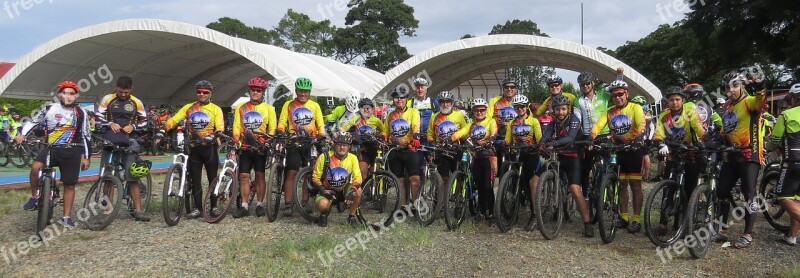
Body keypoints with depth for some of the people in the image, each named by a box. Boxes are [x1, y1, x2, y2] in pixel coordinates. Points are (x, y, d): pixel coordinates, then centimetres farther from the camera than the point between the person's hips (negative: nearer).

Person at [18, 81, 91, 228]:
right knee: (36, 167, -29)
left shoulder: (81, 113, 3)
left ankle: (66, 217, 15)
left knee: (69, 185, 3)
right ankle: (34, 197, -3)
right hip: (51, 148, -1)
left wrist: (86, 157, 7)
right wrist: (22, 134, -6)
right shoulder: (49, 109, 1)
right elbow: (33, 122, 12)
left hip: (71, 152, 1)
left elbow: (86, 136, 8)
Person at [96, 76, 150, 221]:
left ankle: (138, 210, -2)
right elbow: (98, 118, 2)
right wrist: (110, 124, -16)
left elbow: (144, 121, 9)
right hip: (110, 140, 0)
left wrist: (133, 126, -9)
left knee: (133, 176, -5)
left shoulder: (136, 102, 4)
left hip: (128, 141, 0)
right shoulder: (107, 99, 0)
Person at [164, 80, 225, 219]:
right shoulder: (188, 108, 10)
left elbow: (220, 127, -9)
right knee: (195, 180, 5)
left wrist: (214, 136, -29)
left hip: (209, 147, -2)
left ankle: (214, 207, 14)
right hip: (194, 147, 2)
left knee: (212, 178, 4)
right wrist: (164, 129, -17)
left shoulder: (215, 109, 3)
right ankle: (197, 208, 12)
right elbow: (173, 120, 2)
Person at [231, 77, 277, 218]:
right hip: (245, 147, 2)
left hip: (261, 148, -2)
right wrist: (236, 140, -10)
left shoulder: (268, 108, 5)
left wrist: (268, 143, -13)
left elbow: (272, 129, 2)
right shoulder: (241, 108, 12)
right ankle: (244, 206, 6)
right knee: (243, 176, 0)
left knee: (260, 175, 2)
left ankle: (260, 205, 12)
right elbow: (236, 127, 8)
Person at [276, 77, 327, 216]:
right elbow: (282, 122, 2)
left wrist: (321, 136, -9)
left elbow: (321, 124, 9)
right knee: (291, 173, -8)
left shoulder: (315, 105, 11)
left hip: (311, 144, 2)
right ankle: (288, 205, -8)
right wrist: (280, 132, -17)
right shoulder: (288, 105, 8)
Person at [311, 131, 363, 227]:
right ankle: (324, 213, 7)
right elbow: (315, 177, -7)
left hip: (344, 190, 2)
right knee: (322, 204, -34)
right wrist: (323, 190, -23)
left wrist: (352, 191, -34)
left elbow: (357, 178, -14)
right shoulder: (324, 157, -14)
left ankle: (351, 216, -4)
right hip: (327, 190, -2)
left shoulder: (352, 158, -9)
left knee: (358, 191, -29)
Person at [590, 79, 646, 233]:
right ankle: (624, 217, 18)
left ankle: (636, 220, 2)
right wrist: (592, 138, -29)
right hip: (618, 151, 4)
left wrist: (636, 139, -39)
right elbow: (598, 125, -9)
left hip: (634, 150, -4)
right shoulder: (609, 112, 6)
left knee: (635, 185, -2)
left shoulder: (635, 108, -6)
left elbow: (641, 125, -22)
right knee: (622, 184, 9)